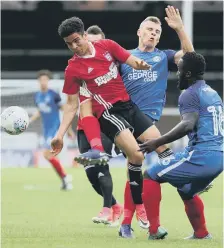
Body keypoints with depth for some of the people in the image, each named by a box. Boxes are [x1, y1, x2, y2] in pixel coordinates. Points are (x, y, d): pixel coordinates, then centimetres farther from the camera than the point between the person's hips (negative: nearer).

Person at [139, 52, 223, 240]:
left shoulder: (190, 94, -7)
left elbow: (188, 125, -23)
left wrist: (157, 143, -24)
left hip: (202, 156, -9)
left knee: (151, 176, 3)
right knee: (187, 191, 32)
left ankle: (154, 230, -5)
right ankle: (201, 234, 32)